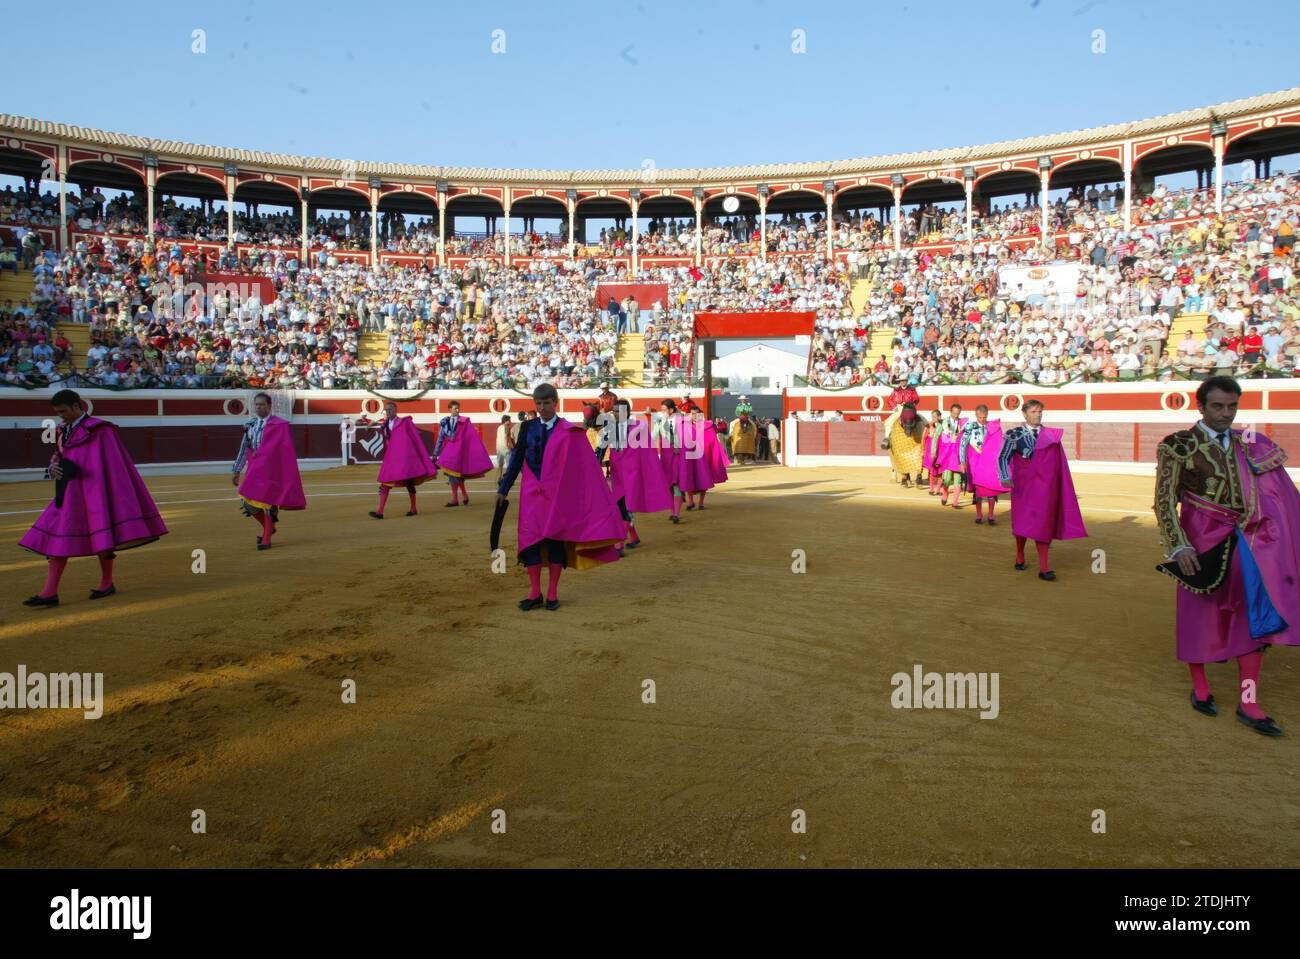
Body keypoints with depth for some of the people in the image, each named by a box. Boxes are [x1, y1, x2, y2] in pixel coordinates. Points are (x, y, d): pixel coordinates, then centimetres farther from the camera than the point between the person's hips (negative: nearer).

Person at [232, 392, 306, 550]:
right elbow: (244, 449, 14)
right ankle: (268, 528, 31)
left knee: (268, 503, -4)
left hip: (271, 470, -6)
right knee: (249, 504, 6)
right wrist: (236, 471, 13)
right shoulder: (250, 425, 11)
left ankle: (266, 540, 8)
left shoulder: (280, 425, -7)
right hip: (255, 471, 6)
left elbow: (287, 452, -8)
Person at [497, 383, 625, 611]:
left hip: (558, 494, -2)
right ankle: (535, 592, 6)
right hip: (532, 493, 2)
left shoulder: (569, 431, -2)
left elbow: (586, 465, -3)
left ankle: (552, 593, 13)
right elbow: (516, 459, 10)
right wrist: (503, 489, 10)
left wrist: (597, 496, -7)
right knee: (530, 540, -3)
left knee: (556, 541, 4)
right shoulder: (527, 428, 6)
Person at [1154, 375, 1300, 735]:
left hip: (1243, 540, 5)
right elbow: (1164, 502, -12)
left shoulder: (1248, 444, 8)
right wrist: (1180, 547, -20)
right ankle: (1200, 687, 25)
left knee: (1254, 614, 1)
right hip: (1202, 540, -5)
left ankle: (1248, 703, 8)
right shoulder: (1179, 446, -8)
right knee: (1199, 612, 7)